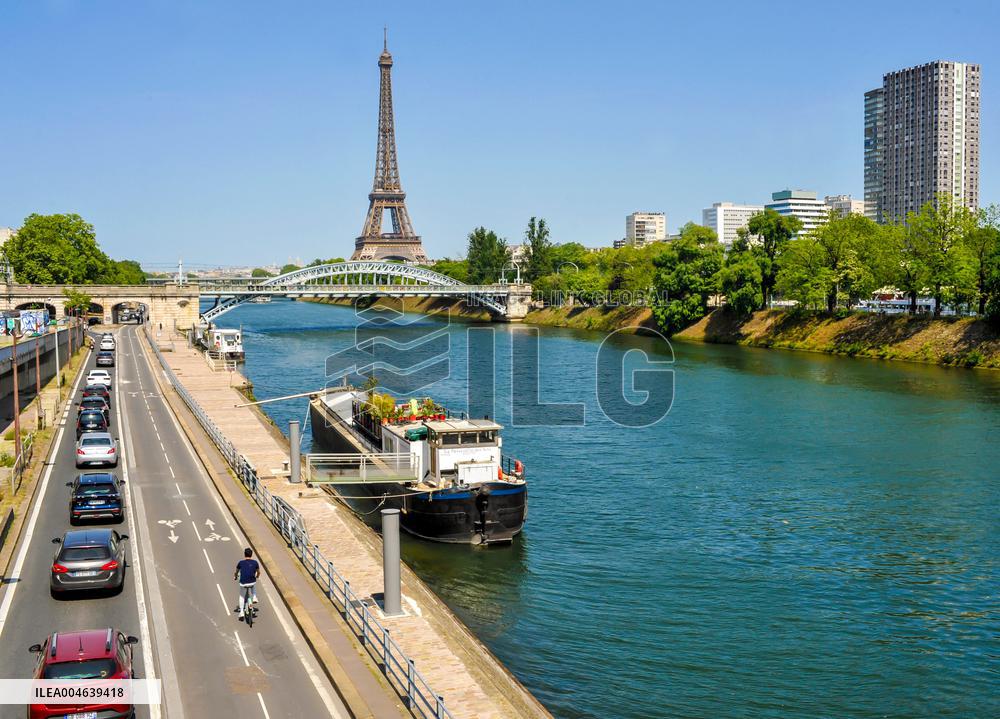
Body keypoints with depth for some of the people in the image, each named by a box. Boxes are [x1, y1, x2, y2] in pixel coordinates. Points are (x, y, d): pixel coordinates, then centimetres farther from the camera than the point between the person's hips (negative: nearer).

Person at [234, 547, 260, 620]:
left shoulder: (241, 562, 1)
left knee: (241, 596, 25)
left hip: (243, 583, 0)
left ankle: (241, 612, 20)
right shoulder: (255, 562, 2)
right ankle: (254, 598, 24)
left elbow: (236, 572, 17)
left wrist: (235, 577, 39)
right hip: (252, 582, 0)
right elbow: (258, 572, 16)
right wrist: (257, 576, 39)